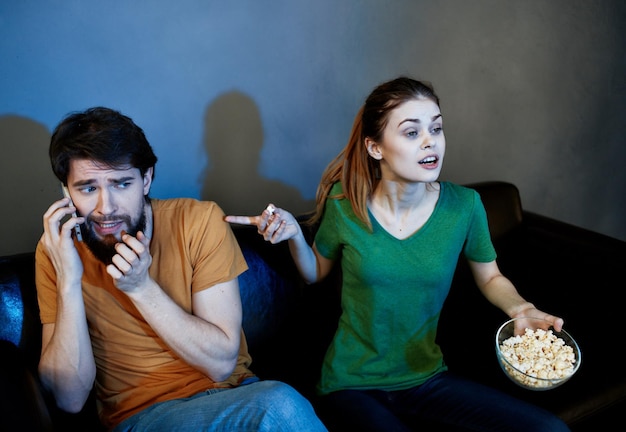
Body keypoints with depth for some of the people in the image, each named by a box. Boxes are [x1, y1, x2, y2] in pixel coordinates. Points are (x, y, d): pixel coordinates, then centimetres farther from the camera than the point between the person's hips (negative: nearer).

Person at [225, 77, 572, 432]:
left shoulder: (464, 206, -8)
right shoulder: (344, 203, -10)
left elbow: (490, 277, 9)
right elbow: (317, 272, 8)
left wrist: (520, 308, -11)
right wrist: (295, 235, -11)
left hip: (427, 378, 3)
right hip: (352, 385, -3)